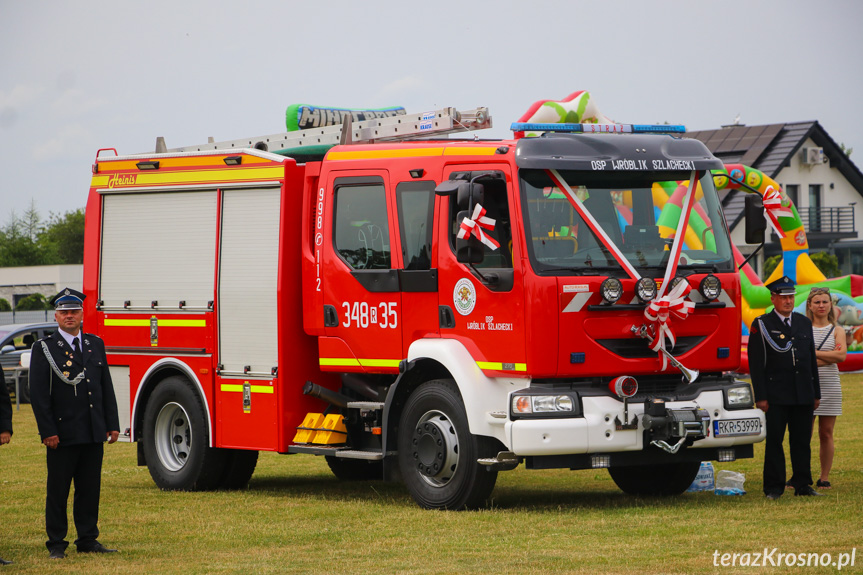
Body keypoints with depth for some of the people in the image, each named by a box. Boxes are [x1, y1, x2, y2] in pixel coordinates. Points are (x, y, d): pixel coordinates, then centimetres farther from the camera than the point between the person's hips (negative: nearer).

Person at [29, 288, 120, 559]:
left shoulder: (95, 344, 12)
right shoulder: (44, 348, -2)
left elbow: (107, 387, 14)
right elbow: (38, 394, -6)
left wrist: (112, 424, 7)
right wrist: (48, 432, -12)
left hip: (94, 435, 4)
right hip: (63, 435, -4)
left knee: (90, 489, 8)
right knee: (58, 491, 1)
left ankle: (88, 540, 16)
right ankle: (56, 544, 8)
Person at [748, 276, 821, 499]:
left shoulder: (804, 323, 15)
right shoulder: (761, 325, 0)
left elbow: (812, 359, 18)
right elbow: (756, 364, -4)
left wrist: (816, 393, 15)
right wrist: (760, 397, -10)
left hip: (803, 395, 4)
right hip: (776, 395, -4)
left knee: (802, 441, 6)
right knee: (774, 441, -2)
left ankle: (802, 484, 11)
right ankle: (774, 487, 3)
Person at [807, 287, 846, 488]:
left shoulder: (837, 331, 9)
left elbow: (841, 355, -8)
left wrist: (812, 353, -9)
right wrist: (828, 356, -10)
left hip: (830, 386, 2)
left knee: (826, 434, 3)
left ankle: (824, 477, 10)